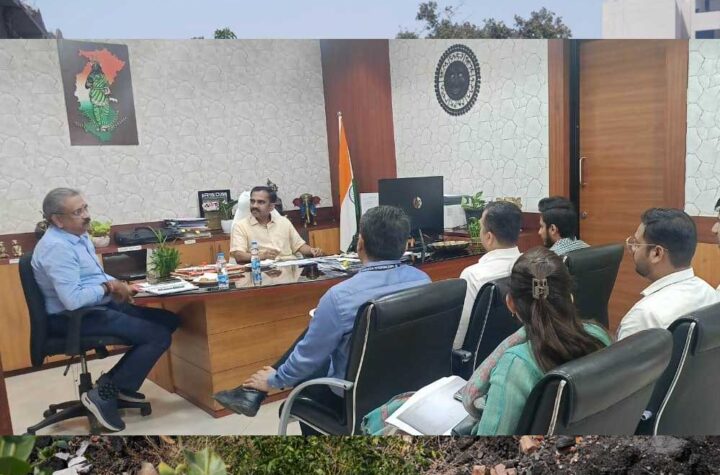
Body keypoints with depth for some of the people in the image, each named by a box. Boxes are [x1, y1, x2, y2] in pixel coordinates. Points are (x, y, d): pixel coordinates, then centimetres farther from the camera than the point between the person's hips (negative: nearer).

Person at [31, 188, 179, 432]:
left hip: (99, 305, 10)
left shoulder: (79, 235, 9)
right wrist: (107, 287, -14)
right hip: (74, 319, -10)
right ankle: (105, 393, -6)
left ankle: (118, 381, 12)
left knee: (169, 320, 6)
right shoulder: (57, 247, -23)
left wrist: (115, 284, -1)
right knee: (159, 336, -17)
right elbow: (73, 301, -31)